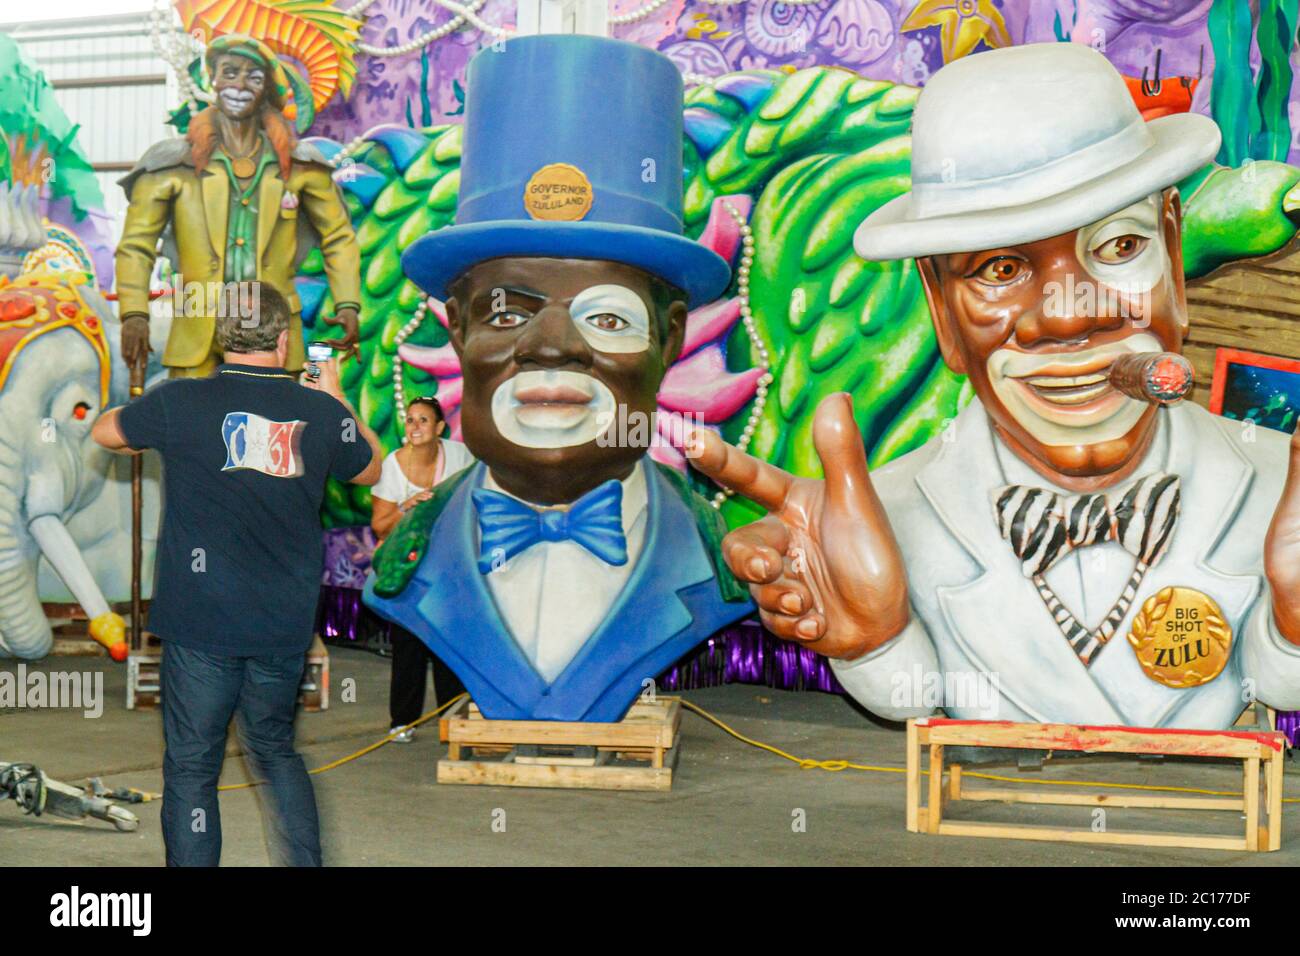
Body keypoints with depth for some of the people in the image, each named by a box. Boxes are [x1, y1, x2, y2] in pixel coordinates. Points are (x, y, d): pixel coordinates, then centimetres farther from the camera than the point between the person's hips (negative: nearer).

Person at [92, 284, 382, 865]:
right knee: (276, 751, 21)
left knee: (191, 768, 7)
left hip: (201, 625, -3)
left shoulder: (180, 402, -9)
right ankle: (304, 861, 23)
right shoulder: (320, 410, -3)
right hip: (286, 624, 3)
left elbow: (105, 432, 10)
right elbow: (370, 470, 17)